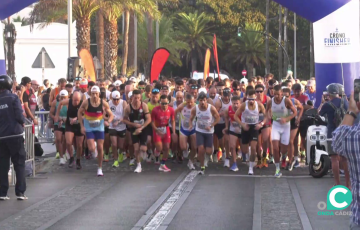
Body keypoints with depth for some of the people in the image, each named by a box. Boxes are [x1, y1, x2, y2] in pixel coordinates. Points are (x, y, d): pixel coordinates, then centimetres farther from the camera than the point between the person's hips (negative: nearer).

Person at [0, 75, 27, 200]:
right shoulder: (13, 98, -8)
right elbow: (19, 115, -15)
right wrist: (23, 122, 5)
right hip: (15, 135, -3)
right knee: (19, 164, 5)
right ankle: (20, 192, 0)